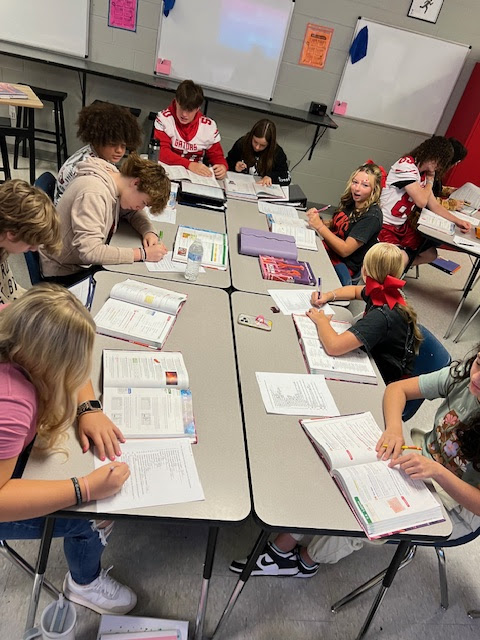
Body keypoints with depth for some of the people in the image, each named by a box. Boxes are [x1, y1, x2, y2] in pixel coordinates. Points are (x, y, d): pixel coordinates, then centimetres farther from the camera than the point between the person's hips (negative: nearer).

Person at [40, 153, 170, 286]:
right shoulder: (93, 194, -29)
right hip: (64, 272, -8)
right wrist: (143, 254, -34)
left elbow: (134, 212, 11)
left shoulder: (115, 175, -5)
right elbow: (90, 252, -35)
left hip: (87, 263, 8)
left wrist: (149, 232, -11)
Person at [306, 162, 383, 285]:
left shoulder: (372, 216, -20)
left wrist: (320, 226, -23)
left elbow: (345, 250, -23)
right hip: (328, 249, 8)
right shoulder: (349, 201, 3)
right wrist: (318, 219, -8)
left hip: (342, 266, -7)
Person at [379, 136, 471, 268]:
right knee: (401, 258, -30)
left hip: (402, 226, 9)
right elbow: (421, 201, -23)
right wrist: (430, 181, -3)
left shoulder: (423, 175, 10)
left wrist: (457, 221, 1)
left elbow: (434, 205, 13)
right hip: (384, 225, -9)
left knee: (430, 254, 11)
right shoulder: (406, 164, -18)